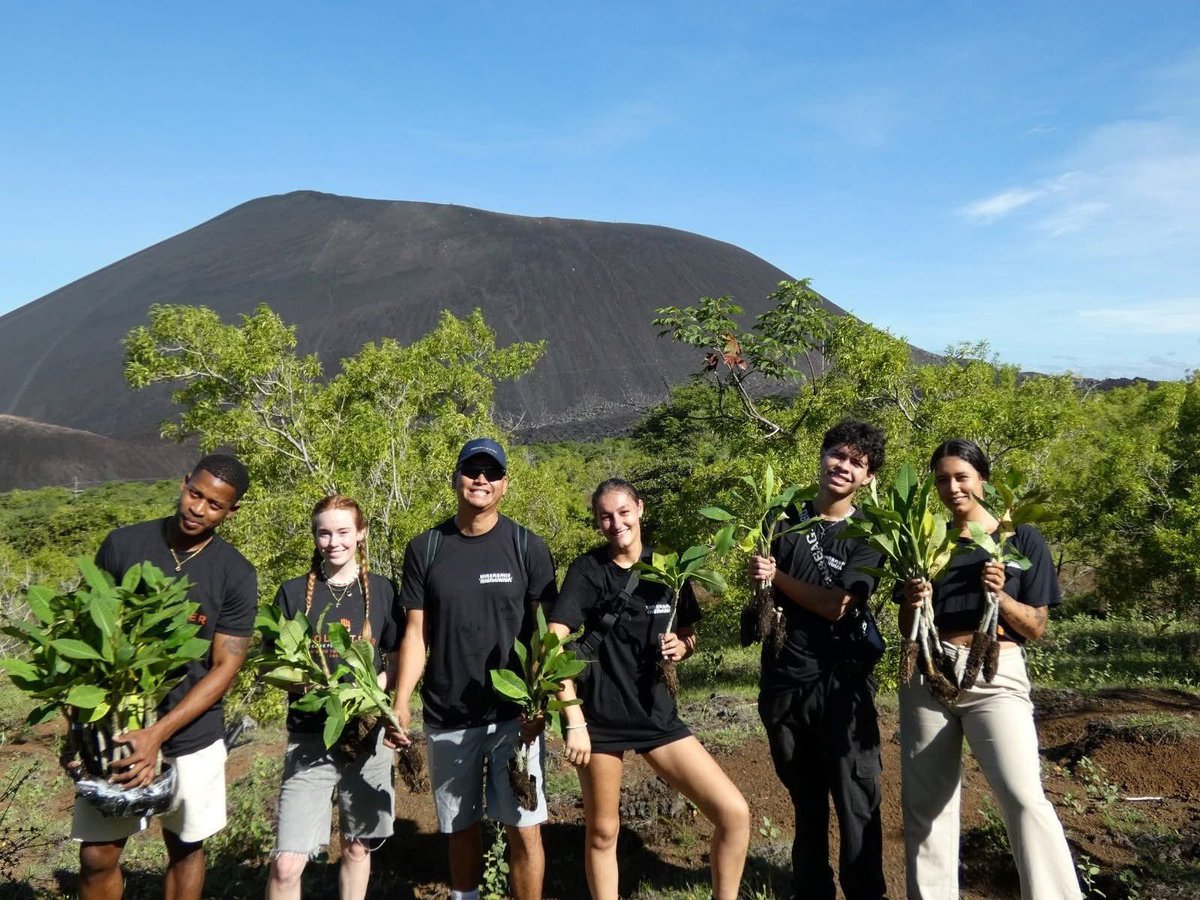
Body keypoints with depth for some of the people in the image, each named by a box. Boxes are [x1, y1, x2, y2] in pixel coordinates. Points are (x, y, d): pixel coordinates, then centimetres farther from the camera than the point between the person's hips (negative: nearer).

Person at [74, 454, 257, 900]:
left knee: (185, 848, 14)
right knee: (97, 855, 4)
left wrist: (158, 733, -19)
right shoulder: (122, 545, -5)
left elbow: (224, 667, -9)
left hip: (191, 735, 0)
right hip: (113, 728, 1)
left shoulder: (236, 575, -9)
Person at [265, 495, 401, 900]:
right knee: (286, 863, -7)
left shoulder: (381, 591, 1)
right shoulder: (294, 592, 0)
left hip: (367, 734, 1)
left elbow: (399, 664, 5)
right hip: (310, 737, -1)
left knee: (357, 848, 14)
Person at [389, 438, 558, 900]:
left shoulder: (527, 547, -2)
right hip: (446, 719, 2)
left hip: (512, 716, -2)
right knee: (460, 828, 15)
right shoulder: (424, 549, 3)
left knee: (524, 828, -1)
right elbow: (416, 633, 3)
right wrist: (401, 702, -9)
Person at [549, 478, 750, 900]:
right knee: (602, 831, 11)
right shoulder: (587, 569, -7)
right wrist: (574, 720, -19)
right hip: (599, 716, -3)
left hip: (657, 714, 3)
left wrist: (682, 647, -8)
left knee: (734, 812, -5)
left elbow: (690, 636, 16)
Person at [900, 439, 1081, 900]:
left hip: (995, 675, -3)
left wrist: (999, 594, -16)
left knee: (1024, 797, -19)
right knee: (925, 801, 7)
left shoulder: (1022, 538, 3)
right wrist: (912, 603, -9)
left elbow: (1036, 626, 2)